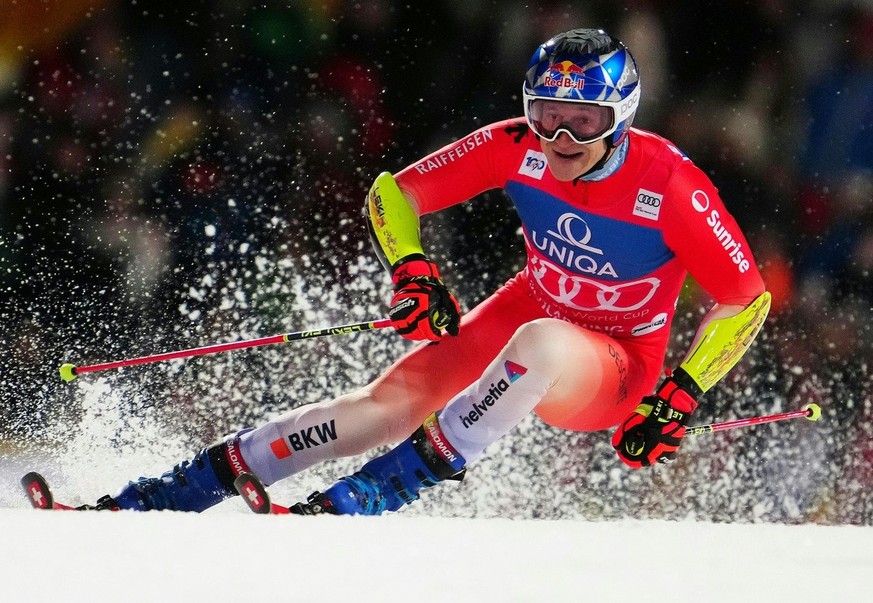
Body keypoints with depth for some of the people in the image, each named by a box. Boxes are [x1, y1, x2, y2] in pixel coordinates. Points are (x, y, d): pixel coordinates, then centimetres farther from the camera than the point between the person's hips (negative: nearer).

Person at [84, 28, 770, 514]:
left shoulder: (669, 183, -27)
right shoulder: (516, 148, -16)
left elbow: (747, 299, -18)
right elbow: (394, 193, -6)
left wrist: (680, 397, -25)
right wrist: (412, 271, -24)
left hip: (614, 373, -4)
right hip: (529, 311, 4)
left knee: (539, 344, -38)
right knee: (390, 402, -16)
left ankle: (354, 504, -38)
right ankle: (154, 499, -14)